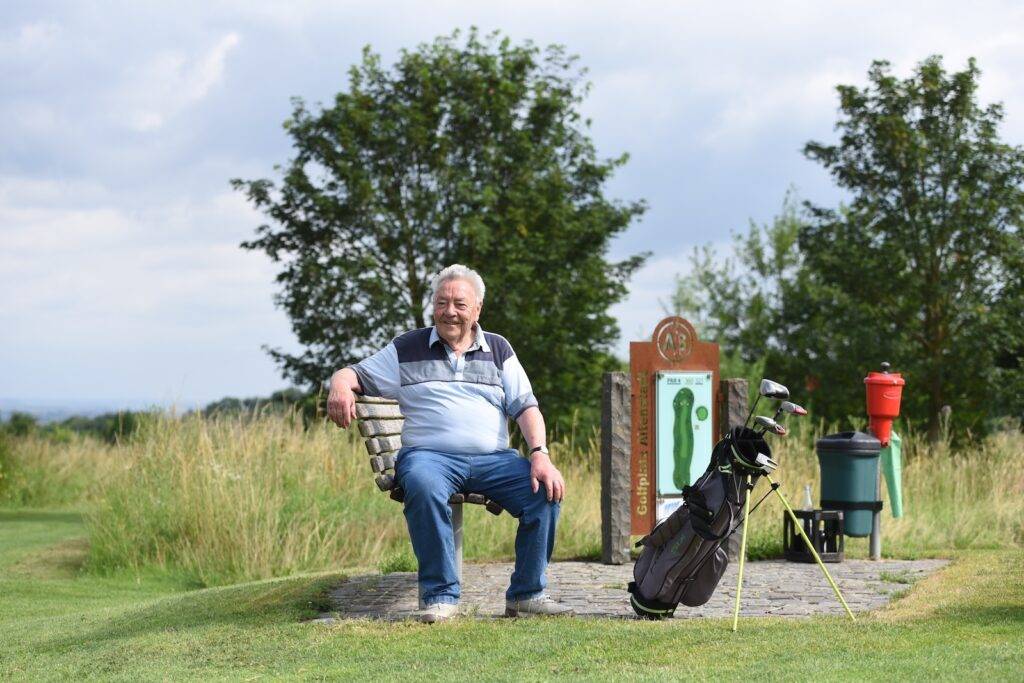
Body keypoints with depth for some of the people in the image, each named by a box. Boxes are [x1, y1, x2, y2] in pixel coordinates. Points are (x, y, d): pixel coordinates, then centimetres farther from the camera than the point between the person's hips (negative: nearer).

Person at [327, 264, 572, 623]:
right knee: (423, 486, -39)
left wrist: (540, 455, -9)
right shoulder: (407, 349, 14)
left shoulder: (498, 350, 18)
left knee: (546, 491, -24)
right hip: (429, 455, -2)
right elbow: (353, 374, 12)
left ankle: (526, 594, -12)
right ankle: (440, 597, -30)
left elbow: (525, 406, 9)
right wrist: (340, 387, -15)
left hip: (493, 458, 2)